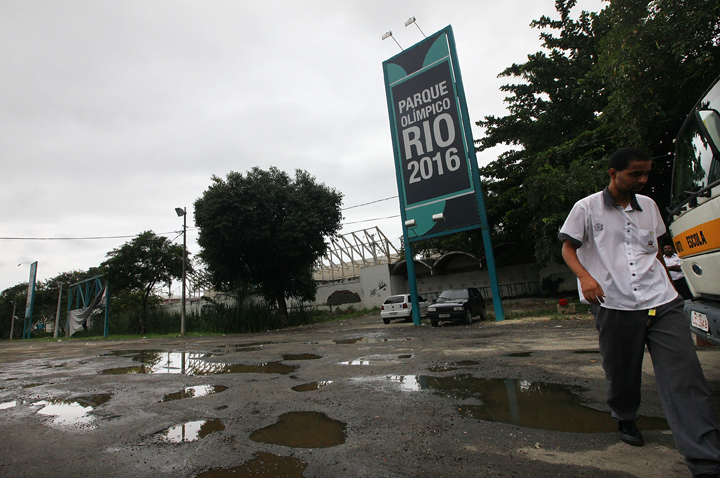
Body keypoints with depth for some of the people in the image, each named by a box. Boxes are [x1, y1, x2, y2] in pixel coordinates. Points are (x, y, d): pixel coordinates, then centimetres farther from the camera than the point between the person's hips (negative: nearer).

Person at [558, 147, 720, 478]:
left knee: (685, 378, -3)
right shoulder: (587, 208, 0)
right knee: (622, 374, 11)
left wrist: (667, 285, 23)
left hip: (662, 302, 4)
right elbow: (567, 248, 2)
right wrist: (585, 276, -15)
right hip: (615, 305, -3)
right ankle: (626, 421, 38)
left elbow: (656, 250, 26)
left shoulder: (648, 206, 15)